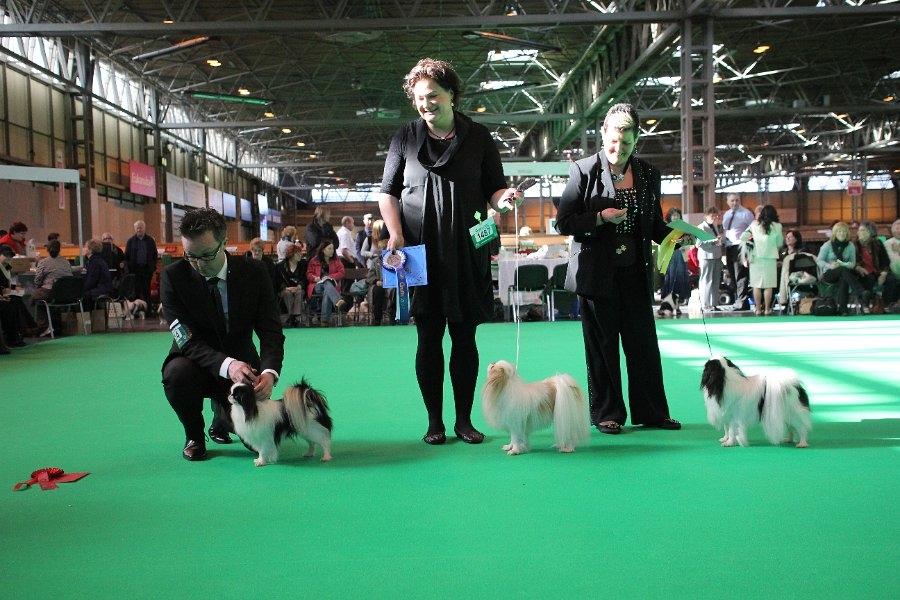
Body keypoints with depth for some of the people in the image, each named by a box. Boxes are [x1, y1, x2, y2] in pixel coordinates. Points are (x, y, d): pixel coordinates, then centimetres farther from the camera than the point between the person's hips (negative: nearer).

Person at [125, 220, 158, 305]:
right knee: (136, 291, 0)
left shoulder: (150, 241, 8)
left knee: (146, 291, 3)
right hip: (135, 269, 0)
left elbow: (155, 255, 10)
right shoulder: (130, 241, 6)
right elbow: (126, 256, 7)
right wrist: (129, 268, -1)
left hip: (147, 269, 0)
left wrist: (153, 266, 1)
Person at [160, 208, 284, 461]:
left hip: (242, 364, 1)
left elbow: (271, 331, -12)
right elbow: (188, 341, -21)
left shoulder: (253, 272, -11)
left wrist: (269, 372, -32)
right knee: (177, 372, -36)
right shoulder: (174, 276, -16)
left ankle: (222, 416, 25)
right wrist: (227, 365, -39)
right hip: (199, 364, -1)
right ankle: (194, 436, -3)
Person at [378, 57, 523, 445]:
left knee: (464, 337, 4)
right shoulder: (405, 138, 6)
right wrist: (396, 234, -6)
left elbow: (493, 188, 8)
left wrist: (503, 197, -16)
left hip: (466, 253, 0)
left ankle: (464, 420, 15)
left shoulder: (478, 137, 5)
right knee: (428, 338, 2)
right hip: (420, 252, 0)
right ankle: (434, 422, 12)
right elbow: (387, 192, 9)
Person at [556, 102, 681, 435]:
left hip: (635, 273, 4)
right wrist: (601, 217, -18)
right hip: (598, 274, -3)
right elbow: (564, 222, -5)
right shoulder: (584, 170, -4)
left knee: (644, 343, 7)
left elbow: (655, 224, 16)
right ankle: (607, 414, 15)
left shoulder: (648, 174, 8)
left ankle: (651, 412, 17)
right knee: (602, 346, 5)